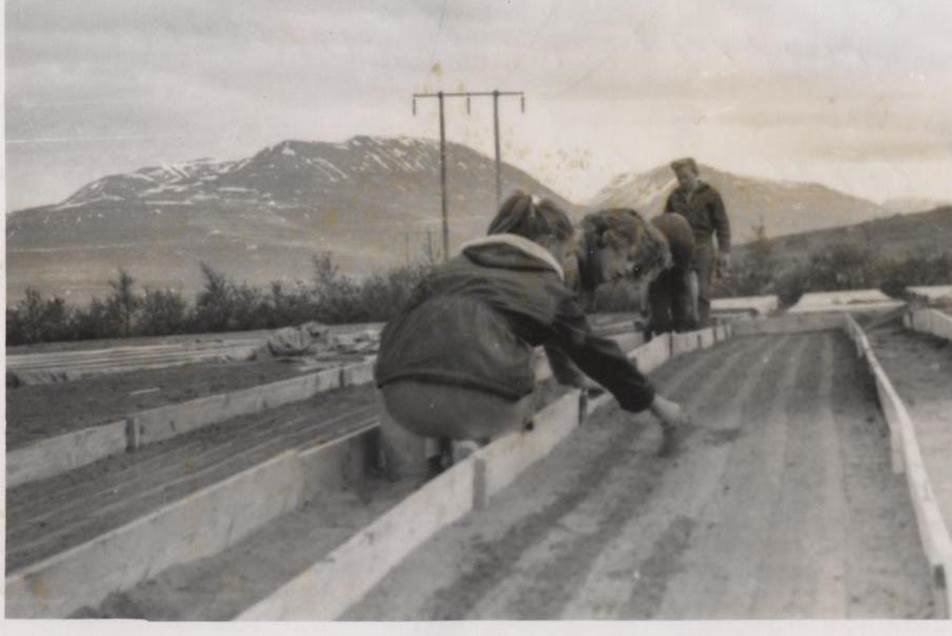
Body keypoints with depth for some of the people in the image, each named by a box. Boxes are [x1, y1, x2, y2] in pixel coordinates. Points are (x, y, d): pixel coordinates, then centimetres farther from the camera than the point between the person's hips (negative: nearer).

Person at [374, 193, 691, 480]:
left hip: (400, 396, 4)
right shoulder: (547, 287, 21)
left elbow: (395, 328, 28)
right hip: (481, 400, -4)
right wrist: (656, 403, 38)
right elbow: (596, 352, 27)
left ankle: (435, 452, 9)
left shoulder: (456, 265, 31)